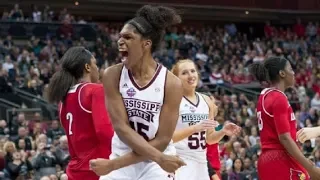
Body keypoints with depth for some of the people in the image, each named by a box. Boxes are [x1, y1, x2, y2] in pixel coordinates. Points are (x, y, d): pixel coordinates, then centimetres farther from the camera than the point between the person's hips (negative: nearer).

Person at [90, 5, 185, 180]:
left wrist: (113, 164, -19)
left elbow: (162, 140, -15)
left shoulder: (171, 83, -13)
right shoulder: (112, 75, -8)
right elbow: (121, 127, -15)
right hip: (120, 162, 2)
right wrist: (158, 157, -25)